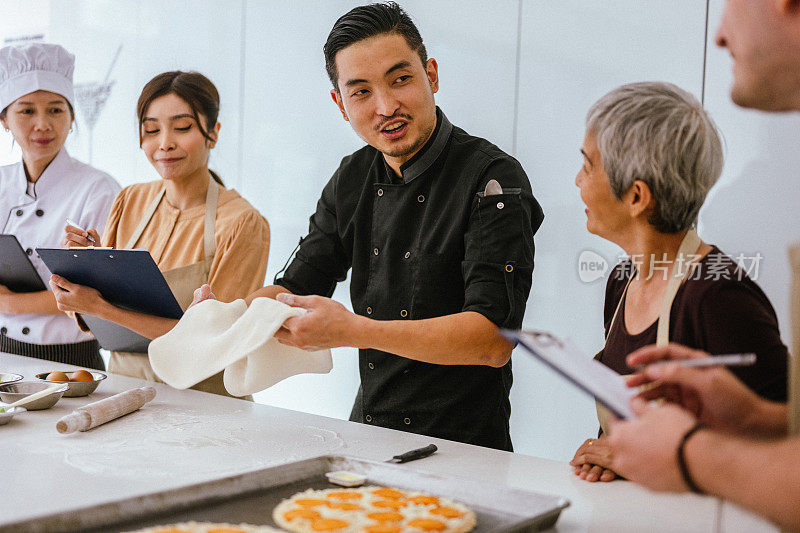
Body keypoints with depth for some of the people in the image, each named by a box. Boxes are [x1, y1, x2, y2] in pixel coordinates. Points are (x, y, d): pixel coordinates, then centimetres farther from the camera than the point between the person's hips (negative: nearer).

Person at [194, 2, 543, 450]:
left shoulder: (492, 178, -15)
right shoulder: (352, 180, 6)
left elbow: (494, 340, -23)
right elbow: (297, 288, 10)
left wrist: (352, 331, -30)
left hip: (464, 449, -5)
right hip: (367, 437, 5)